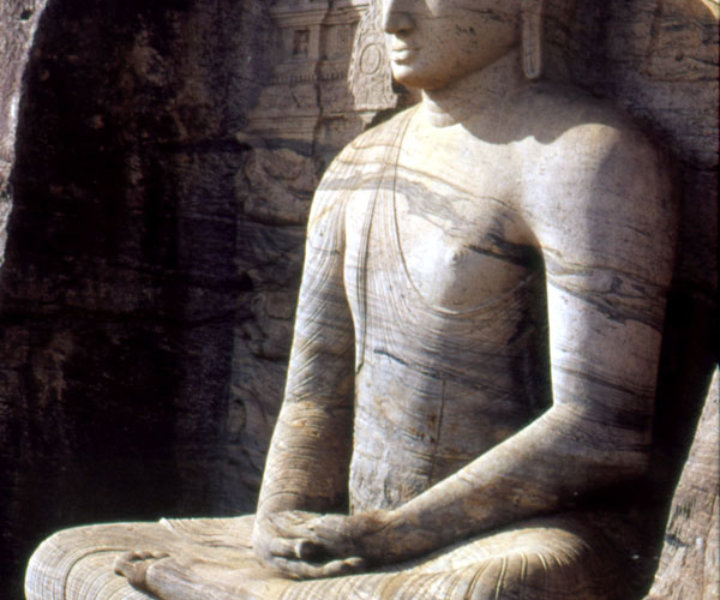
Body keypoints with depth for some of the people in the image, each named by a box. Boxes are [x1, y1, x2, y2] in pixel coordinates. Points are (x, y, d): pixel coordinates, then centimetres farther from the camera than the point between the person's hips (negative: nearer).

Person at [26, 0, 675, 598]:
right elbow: (314, 398, 12)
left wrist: (388, 535, -18)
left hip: (526, 540, -6)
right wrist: (279, 526, -8)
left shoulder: (584, 155, -10)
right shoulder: (357, 169, 13)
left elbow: (602, 431, -18)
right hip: (363, 545, 7)